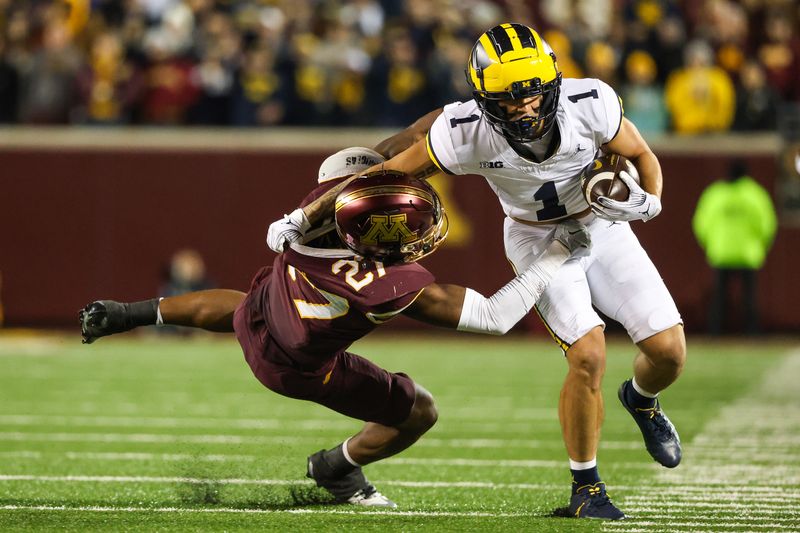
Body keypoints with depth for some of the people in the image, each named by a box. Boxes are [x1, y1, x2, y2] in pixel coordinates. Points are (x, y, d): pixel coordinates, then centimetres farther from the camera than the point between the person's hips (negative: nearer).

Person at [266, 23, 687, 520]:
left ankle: (641, 399, 33)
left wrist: (645, 203, -29)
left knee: (669, 352, -6)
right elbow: (388, 174, -18)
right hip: (536, 241, -2)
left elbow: (643, 158, -8)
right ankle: (586, 486, 1)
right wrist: (303, 218, -12)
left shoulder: (589, 104, -27)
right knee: (588, 356, -21)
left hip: (601, 227, 2)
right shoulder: (467, 133, -29)